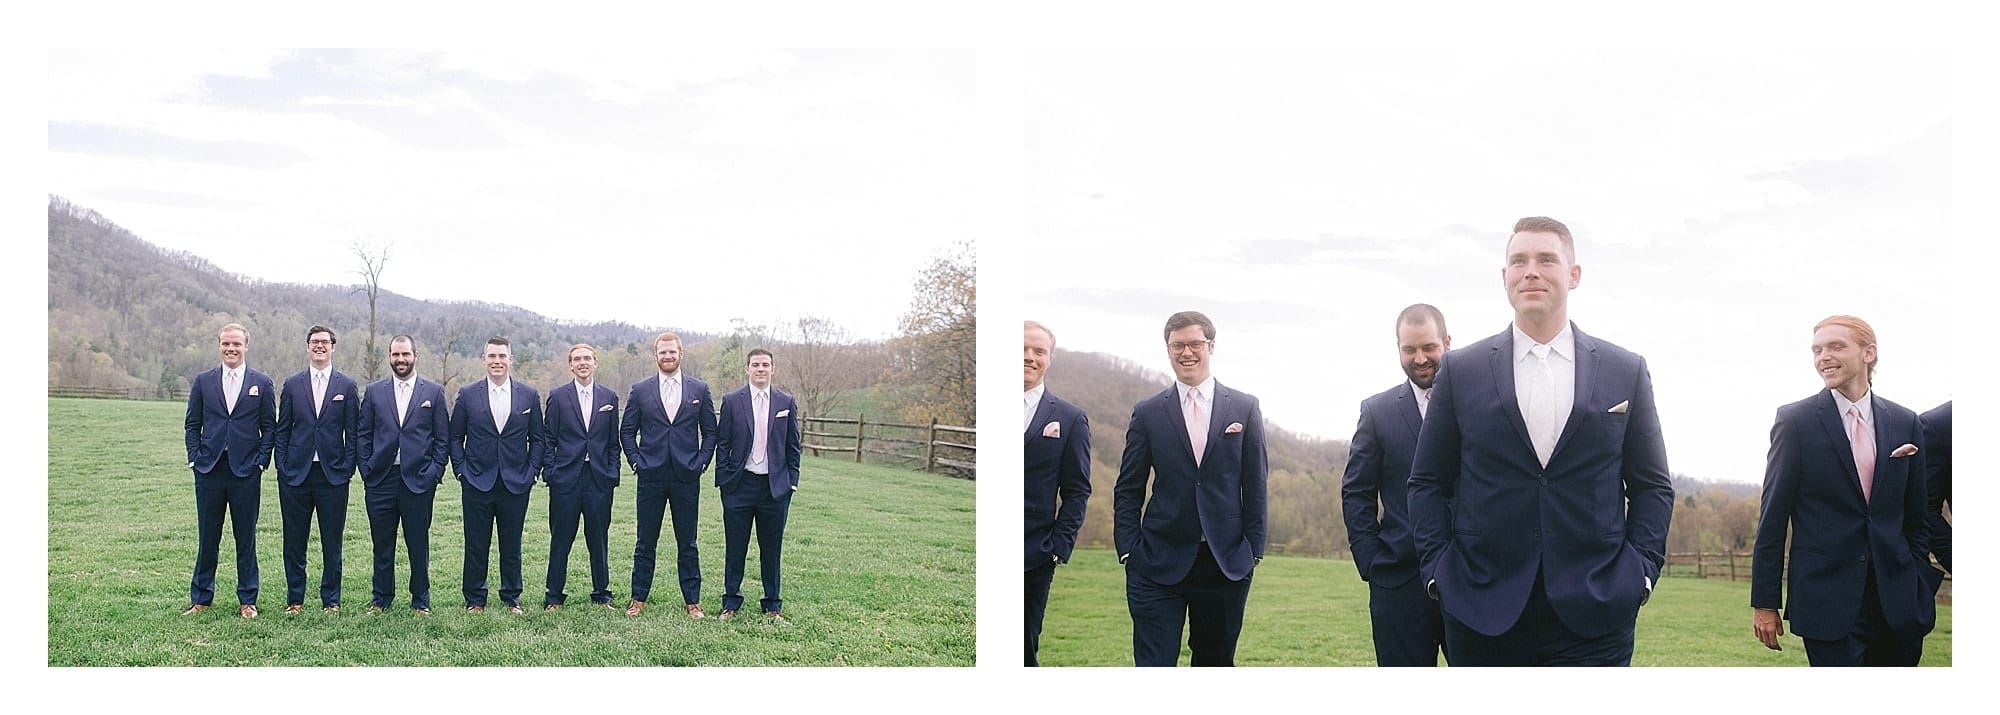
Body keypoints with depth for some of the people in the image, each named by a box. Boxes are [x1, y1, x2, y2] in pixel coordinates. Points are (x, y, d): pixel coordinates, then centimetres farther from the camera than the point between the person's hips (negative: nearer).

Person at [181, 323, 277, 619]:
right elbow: (192, 425, 10)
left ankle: (247, 600, 12)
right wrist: (195, 458, 0)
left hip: (246, 471, -1)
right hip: (209, 469, 1)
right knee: (207, 537, 7)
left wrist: (261, 461, -5)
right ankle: (201, 598, 17)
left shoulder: (261, 383, 4)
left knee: (246, 538, 4)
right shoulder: (203, 381, 8)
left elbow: (269, 428, 5)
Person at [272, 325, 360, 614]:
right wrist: (282, 466, 1)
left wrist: (348, 468, -3)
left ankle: (330, 600, 13)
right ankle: (295, 599, 16)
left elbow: (353, 432, 4)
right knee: (294, 541, 6)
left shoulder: (347, 386, 5)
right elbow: (282, 429, 9)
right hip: (296, 474, 1)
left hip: (332, 474, -1)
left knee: (332, 543, 4)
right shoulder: (292, 384, 8)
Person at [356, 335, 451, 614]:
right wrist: (366, 470, 0)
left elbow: (443, 438, 5)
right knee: (382, 545, 7)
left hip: (418, 480, -1)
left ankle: (420, 600, 16)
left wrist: (434, 473, -4)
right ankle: (381, 599, 19)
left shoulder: (434, 392, 5)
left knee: (418, 545, 5)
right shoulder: (374, 391, 9)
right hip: (381, 480, 1)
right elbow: (362, 434, 10)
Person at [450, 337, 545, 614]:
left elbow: (537, 439, 9)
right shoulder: (467, 394, 3)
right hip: (478, 484, -1)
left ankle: (512, 598, 19)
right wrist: (461, 470, -1)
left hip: (516, 484, 1)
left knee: (512, 546, 7)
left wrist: (532, 472, 0)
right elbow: (455, 437, 7)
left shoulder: (529, 396, 5)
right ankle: (475, 599, 14)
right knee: (476, 546, 4)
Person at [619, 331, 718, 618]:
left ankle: (692, 601, 12)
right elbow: (627, 431, 9)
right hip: (651, 477, 0)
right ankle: (639, 598, 14)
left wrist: (701, 463, -1)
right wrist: (637, 462, -1)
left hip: (687, 477, 0)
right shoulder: (640, 390, 5)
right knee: (645, 542, 5)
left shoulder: (699, 389, 6)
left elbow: (710, 432, 9)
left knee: (687, 543, 6)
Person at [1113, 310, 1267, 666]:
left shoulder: (1244, 408, 6)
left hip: (1226, 564, 1)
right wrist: (1128, 551, -3)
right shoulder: (1148, 413, 5)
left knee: (1216, 661, 11)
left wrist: (1254, 549, 0)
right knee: (1154, 663, -6)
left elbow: (1255, 485, 6)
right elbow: (1127, 490, 6)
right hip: (1159, 566, -1)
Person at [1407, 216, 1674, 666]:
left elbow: (1652, 486, 11)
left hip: (1593, 614, 0)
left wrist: (1642, 570, -1)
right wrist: (1436, 570, -2)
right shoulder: (1460, 371, 6)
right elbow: (1428, 482, 8)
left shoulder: (1626, 372, 8)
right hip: (1483, 609, 0)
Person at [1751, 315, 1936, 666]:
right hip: (1829, 602, -3)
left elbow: (1917, 518, 14)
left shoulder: (1905, 423, 9)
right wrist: (1764, 602, -4)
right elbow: (1772, 517, -2)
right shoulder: (1796, 420, -2)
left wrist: (1920, 590, 8)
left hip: (1898, 603, 4)